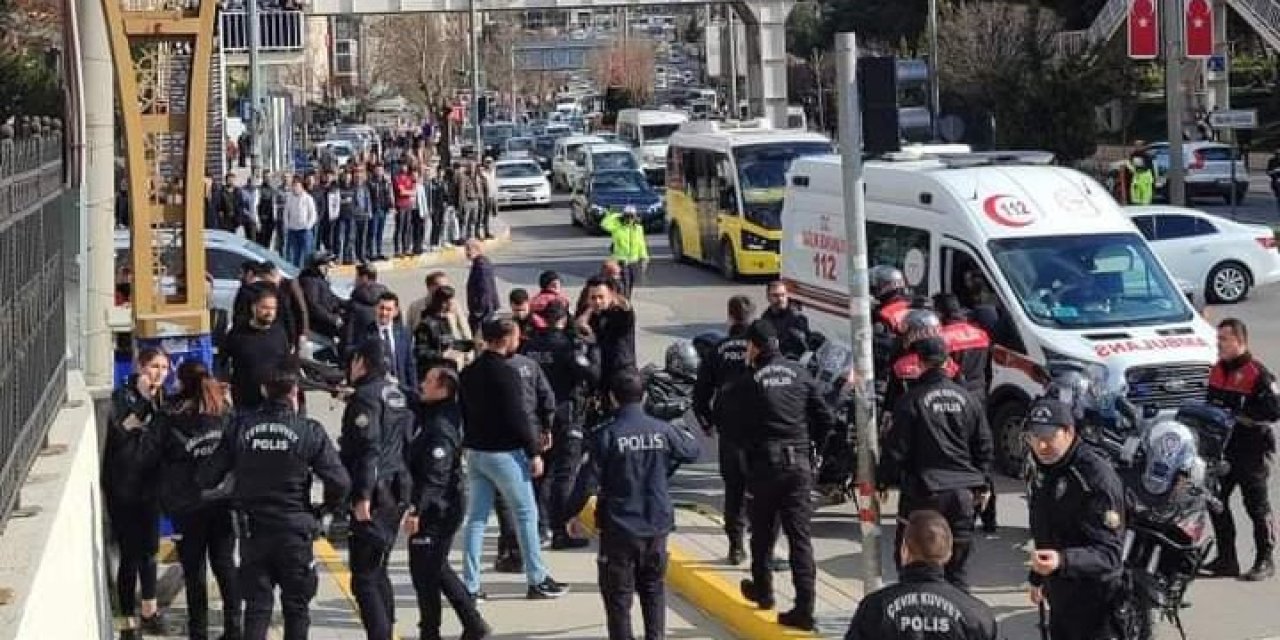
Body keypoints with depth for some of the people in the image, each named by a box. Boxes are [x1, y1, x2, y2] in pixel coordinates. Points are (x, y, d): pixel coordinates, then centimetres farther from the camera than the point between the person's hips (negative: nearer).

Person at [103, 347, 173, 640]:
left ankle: (149, 613, 34)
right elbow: (120, 432, -26)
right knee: (130, 555, -5)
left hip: (150, 487, 6)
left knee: (149, 551, 18)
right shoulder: (123, 396, -11)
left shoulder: (162, 399, 7)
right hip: (123, 488, -6)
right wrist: (143, 400, -34)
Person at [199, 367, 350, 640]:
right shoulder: (310, 431, -10)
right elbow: (339, 482, -15)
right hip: (295, 531, -1)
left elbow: (207, 478, -4)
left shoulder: (242, 426, -5)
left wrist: (234, 498, 15)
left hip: (253, 530, 2)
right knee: (296, 606, 11)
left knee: (256, 606, 9)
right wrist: (326, 508, 6)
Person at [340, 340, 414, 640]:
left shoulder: (365, 397, -12)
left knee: (364, 578, -7)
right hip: (396, 494, 9)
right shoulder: (397, 394, 14)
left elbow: (368, 449, -21)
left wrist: (363, 496, -22)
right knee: (378, 572, 18)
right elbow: (408, 443, 16)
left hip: (374, 498, -9)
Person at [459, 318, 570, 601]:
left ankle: (470, 585, 6)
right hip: (504, 453, -7)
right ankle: (537, 581, 8)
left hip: (475, 452, 7)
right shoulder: (506, 373, -17)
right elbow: (517, 417, -18)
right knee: (526, 514, 4)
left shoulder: (468, 373, 8)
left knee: (476, 518, 8)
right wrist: (534, 452, -12)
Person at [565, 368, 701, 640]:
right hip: (657, 525, 3)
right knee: (653, 587, 19)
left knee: (617, 593, 6)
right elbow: (693, 451, 13)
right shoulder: (663, 430, -3)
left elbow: (588, 479, -13)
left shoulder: (606, 435, -13)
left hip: (619, 528, -3)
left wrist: (573, 513, 0)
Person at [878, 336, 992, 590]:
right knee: (957, 566, 11)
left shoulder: (912, 401, -10)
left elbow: (896, 448, -8)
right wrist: (981, 485, 21)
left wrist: (883, 480, 6)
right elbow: (984, 447, 11)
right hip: (963, 493, 4)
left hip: (924, 491, -4)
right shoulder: (967, 399, 5)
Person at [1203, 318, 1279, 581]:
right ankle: (1226, 559, 17)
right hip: (1222, 448, 8)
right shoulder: (1217, 370, 11)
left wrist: (1240, 415, -22)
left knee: (1257, 506, 0)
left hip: (1252, 450, -8)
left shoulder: (1257, 374, -15)